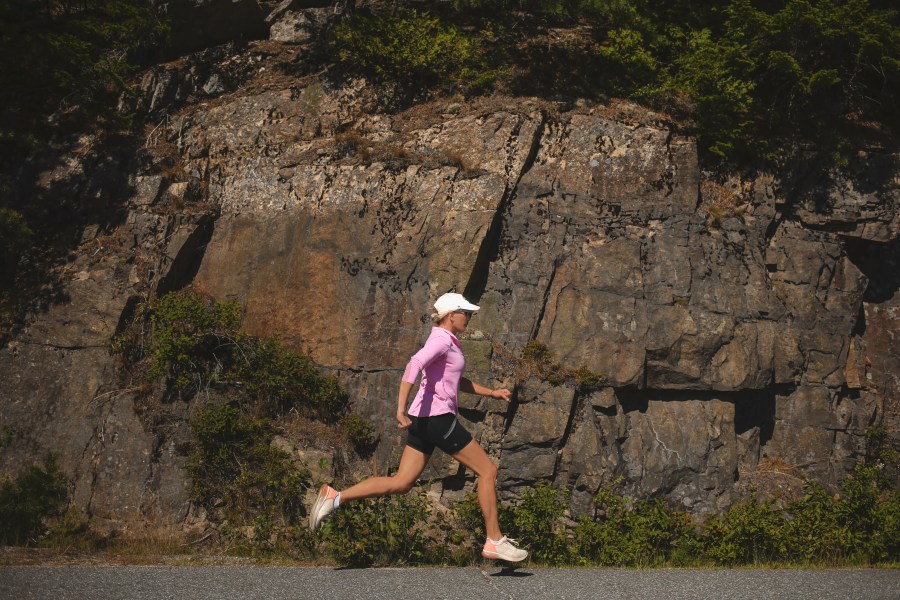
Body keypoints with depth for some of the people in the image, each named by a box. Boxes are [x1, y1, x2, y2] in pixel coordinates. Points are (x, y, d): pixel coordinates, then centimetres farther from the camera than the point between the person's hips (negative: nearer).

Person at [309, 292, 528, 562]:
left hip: (424, 420, 10)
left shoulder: (446, 342, 20)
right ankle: (494, 541, 4)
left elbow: (458, 382, 33)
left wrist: (492, 392, 27)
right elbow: (414, 365, -29)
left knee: (400, 483, 6)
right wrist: (401, 409, -37)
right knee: (488, 470, 0)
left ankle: (335, 497, 1)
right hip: (438, 417, -10)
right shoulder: (442, 340, -11)